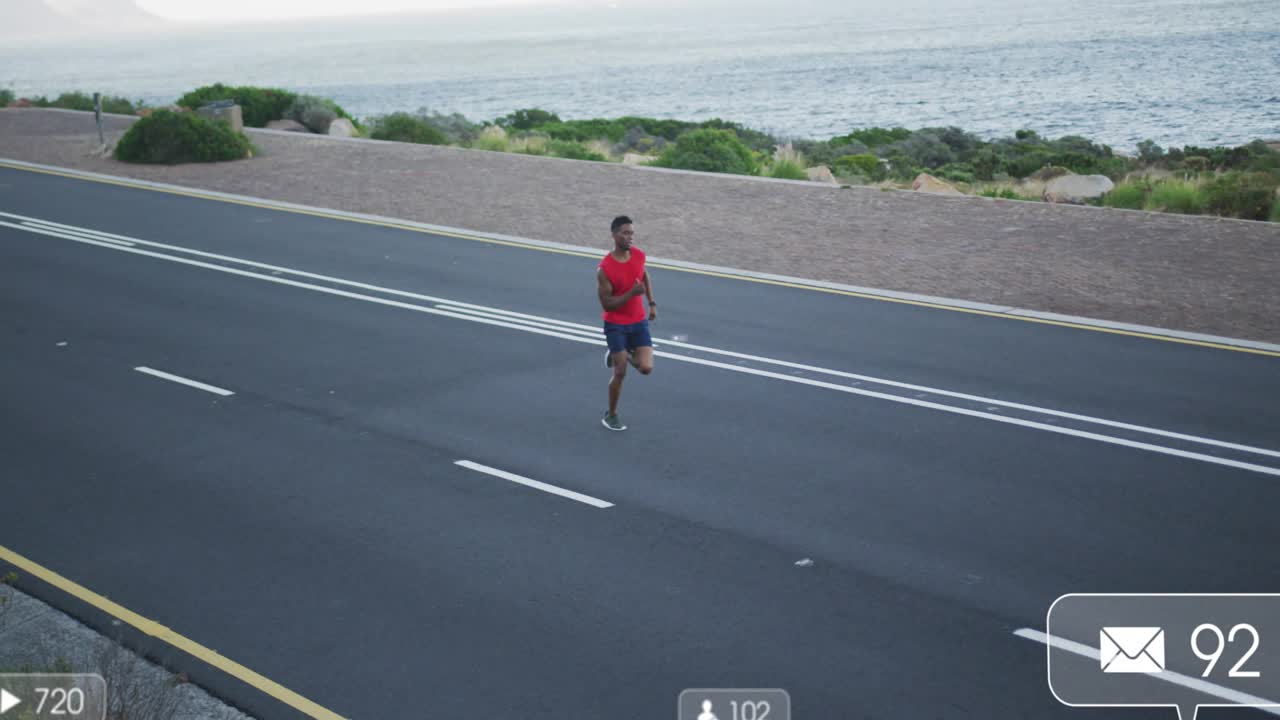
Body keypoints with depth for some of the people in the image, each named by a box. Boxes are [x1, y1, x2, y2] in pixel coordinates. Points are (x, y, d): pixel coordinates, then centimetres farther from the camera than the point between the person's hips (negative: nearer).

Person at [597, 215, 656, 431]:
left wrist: (652, 303, 12)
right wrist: (632, 293, -29)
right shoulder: (604, 269, -22)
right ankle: (611, 415, 19)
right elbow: (606, 304, -19)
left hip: (638, 322, 4)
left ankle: (626, 354, 27)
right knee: (620, 373, -2)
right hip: (615, 325, -4)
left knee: (646, 368, -7)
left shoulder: (639, 255, -6)